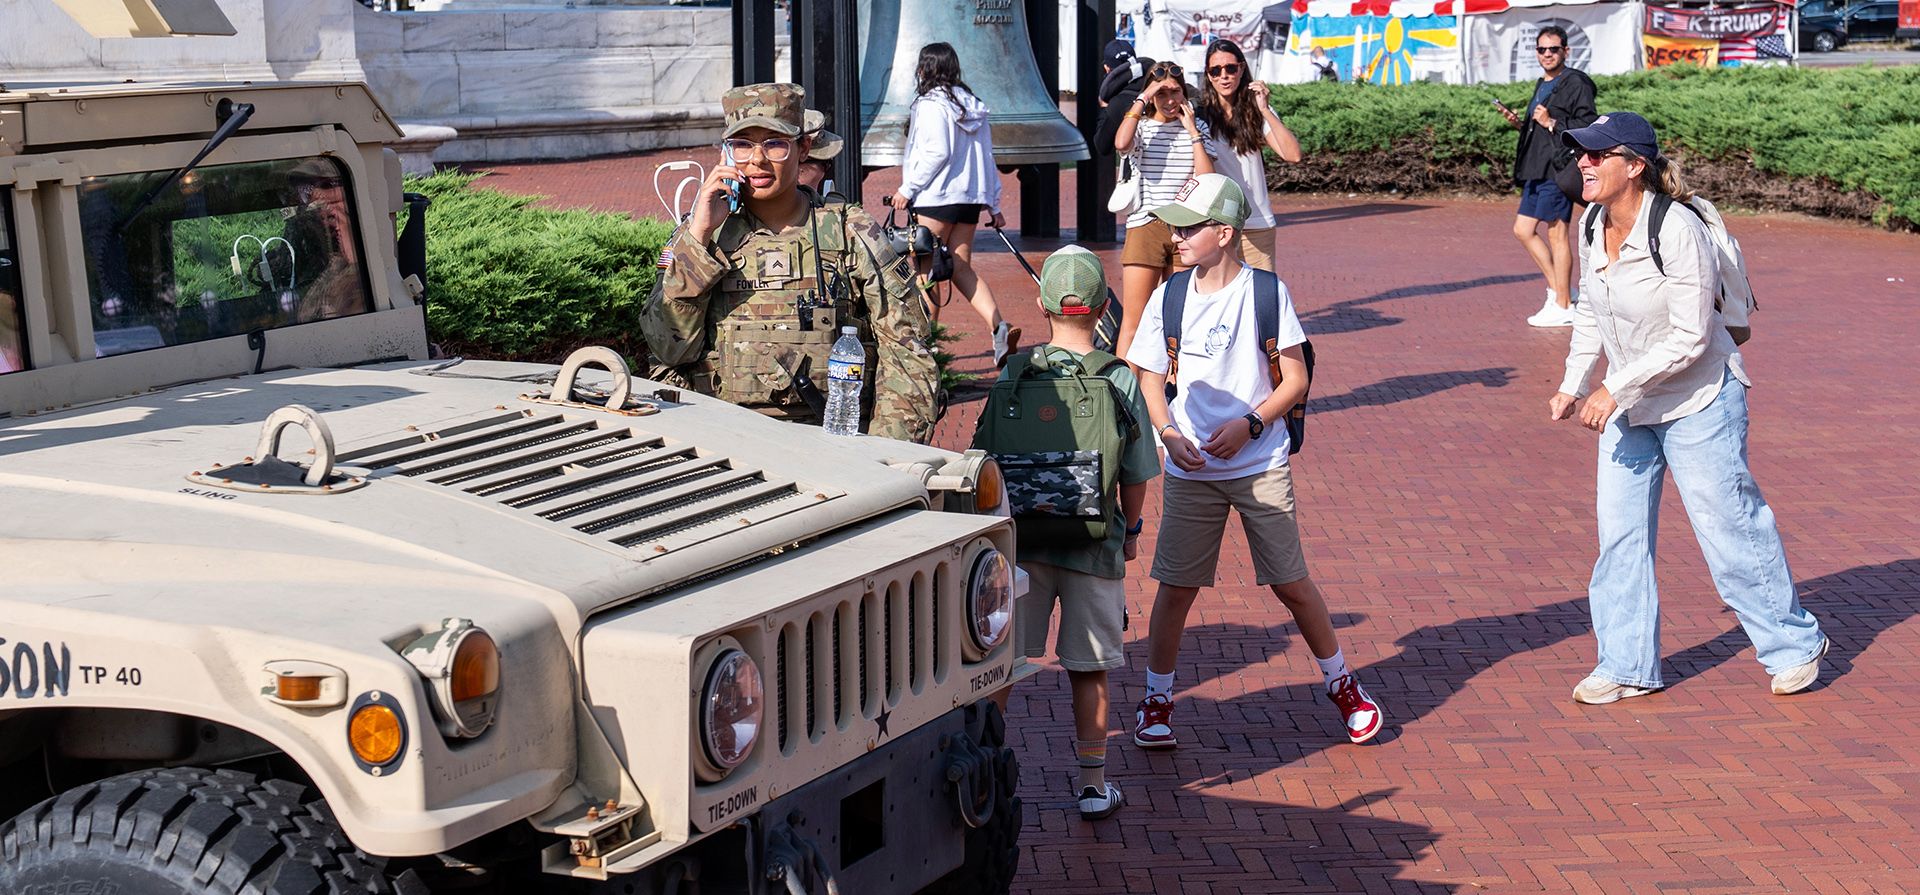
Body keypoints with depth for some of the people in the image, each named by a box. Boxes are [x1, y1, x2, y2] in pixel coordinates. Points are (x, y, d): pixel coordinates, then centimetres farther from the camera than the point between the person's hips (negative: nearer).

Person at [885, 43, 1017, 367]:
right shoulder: (972, 105, 13)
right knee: (961, 267, 9)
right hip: (970, 198, 7)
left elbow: (937, 152, -19)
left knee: (927, 270, 0)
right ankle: (999, 327, -8)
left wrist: (907, 188, -12)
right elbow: (986, 157, 14)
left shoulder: (931, 104, -10)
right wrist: (994, 205, 18)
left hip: (936, 197, -7)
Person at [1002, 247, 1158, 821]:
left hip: (1022, 537, 0)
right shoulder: (1121, 381, -6)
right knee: (1089, 668, 10)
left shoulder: (1016, 372, -4)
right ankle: (1092, 785, 17)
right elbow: (1136, 475, -1)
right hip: (1095, 543, 0)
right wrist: (1131, 530, 16)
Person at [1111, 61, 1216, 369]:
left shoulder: (1197, 127, 10)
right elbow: (1121, 144, -21)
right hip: (1145, 226, -2)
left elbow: (1206, 178, -4)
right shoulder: (1141, 125, 5)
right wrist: (1142, 100, -13)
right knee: (1133, 318, -6)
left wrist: (1192, 130, -3)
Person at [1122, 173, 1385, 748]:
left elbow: (1296, 380, -3)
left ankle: (1343, 685, 24)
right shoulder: (1169, 297, -1)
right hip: (1191, 469, 2)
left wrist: (1249, 425, -17)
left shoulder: (1266, 292, -7)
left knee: (1291, 583, 4)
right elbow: (1151, 378, 7)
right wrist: (1170, 433, -10)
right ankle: (1157, 699, 19)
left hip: (1261, 467, -2)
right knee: (1176, 586, 2)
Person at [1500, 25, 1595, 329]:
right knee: (1523, 230, 11)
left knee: (1556, 234, -6)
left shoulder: (1575, 83, -9)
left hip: (1558, 167, -10)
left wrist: (1552, 123, -18)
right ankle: (1558, 289, 19)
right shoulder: (1542, 85, 20)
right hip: (1537, 170, 10)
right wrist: (1520, 123, 11)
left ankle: (1563, 306, 1)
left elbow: (1588, 126, -16)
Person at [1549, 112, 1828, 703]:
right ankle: (1628, 666, 17)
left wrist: (1615, 388, -24)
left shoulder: (1677, 232, -25)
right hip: (1629, 408, 7)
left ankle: (1793, 644, 24)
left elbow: (1690, 338, -24)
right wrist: (1574, 385, 6)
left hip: (1698, 401, -7)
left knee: (1729, 525, 3)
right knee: (1619, 532, 6)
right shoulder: (1593, 226, -3)